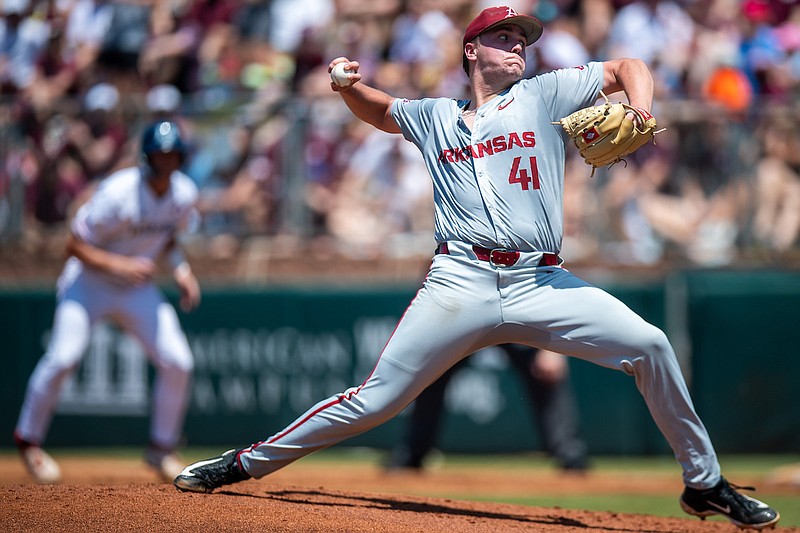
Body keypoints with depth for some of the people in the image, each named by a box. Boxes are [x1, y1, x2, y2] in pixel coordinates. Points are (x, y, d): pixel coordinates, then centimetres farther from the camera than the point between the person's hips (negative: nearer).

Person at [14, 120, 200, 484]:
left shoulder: (184, 193, -7)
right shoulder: (119, 194, -26)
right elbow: (75, 245, -21)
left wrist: (181, 269, -5)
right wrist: (119, 265, -33)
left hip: (138, 288, 5)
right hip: (89, 280, -5)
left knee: (177, 362, -9)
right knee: (63, 356, -21)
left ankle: (162, 448, 10)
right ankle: (28, 438, 2)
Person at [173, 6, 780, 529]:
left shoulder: (546, 94, 14)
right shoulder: (435, 117, 18)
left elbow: (630, 68, 15)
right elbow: (380, 110, 38)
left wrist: (638, 118, -6)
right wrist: (349, 86, 16)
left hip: (542, 283, 0)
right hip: (461, 286, 0)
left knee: (649, 345, -17)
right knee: (374, 400, -6)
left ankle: (705, 483, -2)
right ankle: (248, 462, 10)